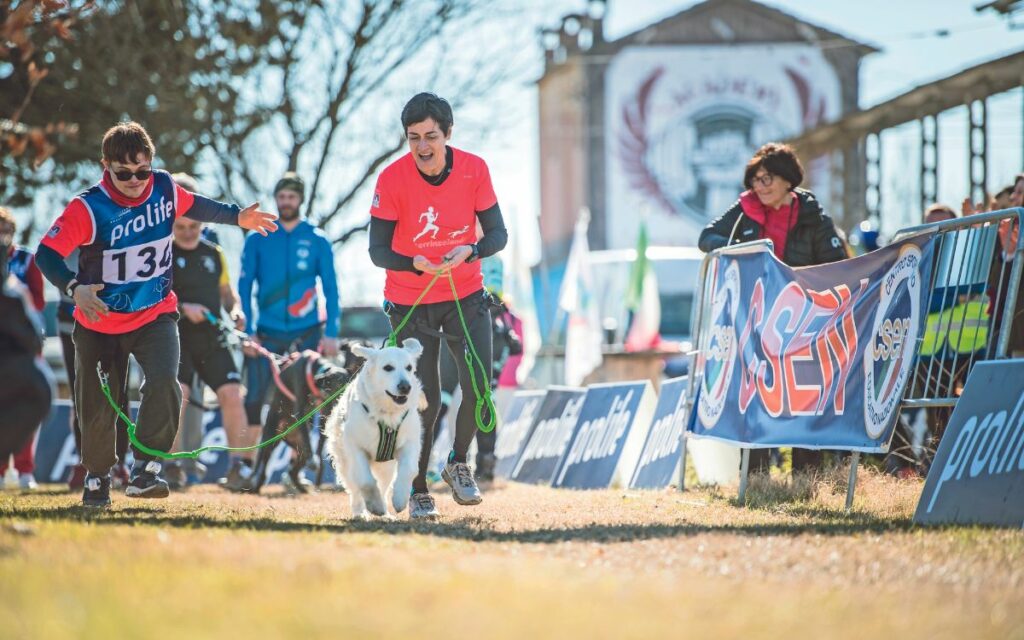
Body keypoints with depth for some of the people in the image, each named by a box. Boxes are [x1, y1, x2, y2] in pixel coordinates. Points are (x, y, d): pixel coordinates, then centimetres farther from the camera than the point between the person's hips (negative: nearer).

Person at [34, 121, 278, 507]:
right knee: (97, 407, 4)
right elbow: (47, 254, -26)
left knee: (163, 382, -25)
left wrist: (237, 217, 15)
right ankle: (97, 477, 29)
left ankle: (145, 469, -17)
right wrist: (74, 288, -43)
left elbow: (193, 206, 16)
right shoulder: (88, 208, -21)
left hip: (155, 315, 2)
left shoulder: (164, 189, -8)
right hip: (99, 321, -2)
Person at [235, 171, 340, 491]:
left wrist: (330, 334, -3)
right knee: (254, 399, -11)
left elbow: (330, 289, 4)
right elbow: (245, 287, 3)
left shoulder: (317, 240, 3)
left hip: (306, 333, 0)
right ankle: (244, 465, -7)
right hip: (266, 333, 0)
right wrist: (247, 331, -5)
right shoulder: (258, 239, 4)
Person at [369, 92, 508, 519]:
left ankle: (458, 463, 18)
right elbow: (378, 250, -15)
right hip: (410, 303, -2)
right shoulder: (392, 179, -16)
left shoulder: (473, 170, -10)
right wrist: (416, 264, -33)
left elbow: (497, 233, -6)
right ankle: (418, 491, 11)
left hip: (466, 296, 2)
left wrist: (471, 251, -28)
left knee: (478, 388, -9)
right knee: (425, 398, -5)